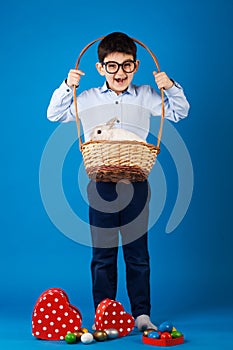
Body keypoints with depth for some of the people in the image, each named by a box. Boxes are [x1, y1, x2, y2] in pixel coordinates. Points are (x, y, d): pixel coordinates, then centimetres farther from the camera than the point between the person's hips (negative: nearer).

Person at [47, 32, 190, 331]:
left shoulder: (146, 96, 7)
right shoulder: (88, 98, 7)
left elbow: (179, 113, 12)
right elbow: (55, 115, 9)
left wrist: (171, 88, -5)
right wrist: (67, 87, -5)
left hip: (136, 184, 0)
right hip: (101, 185, 0)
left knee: (138, 254, 7)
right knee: (103, 255, 6)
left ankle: (142, 315, 17)